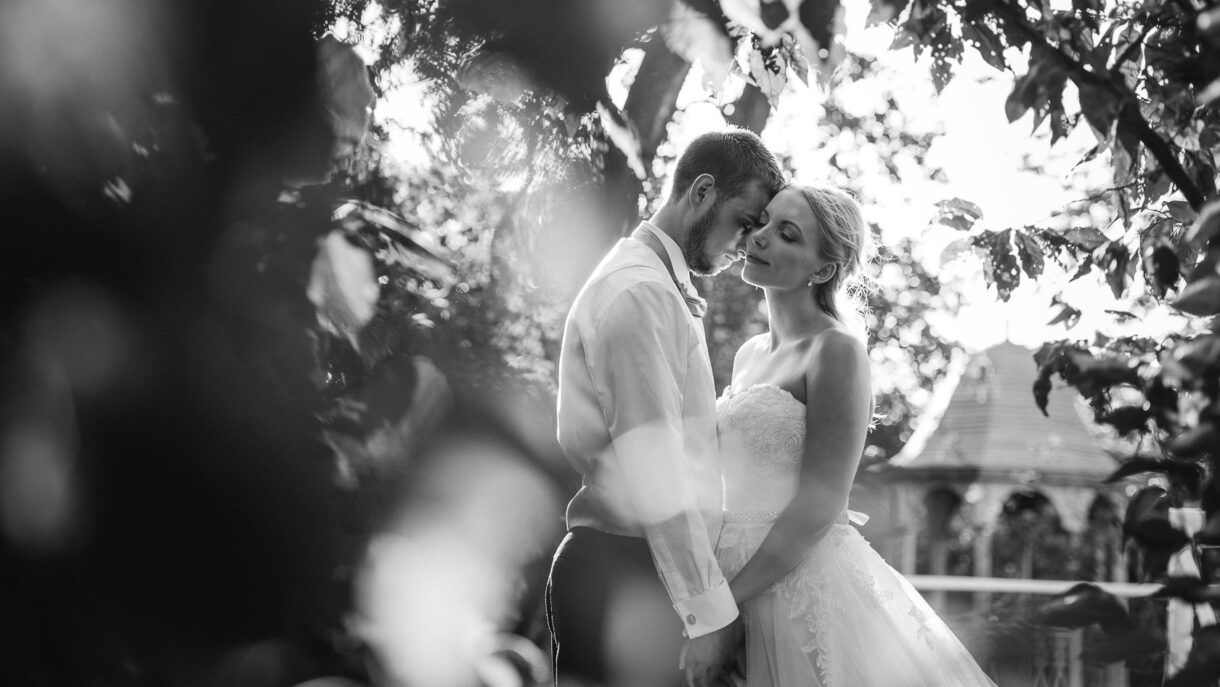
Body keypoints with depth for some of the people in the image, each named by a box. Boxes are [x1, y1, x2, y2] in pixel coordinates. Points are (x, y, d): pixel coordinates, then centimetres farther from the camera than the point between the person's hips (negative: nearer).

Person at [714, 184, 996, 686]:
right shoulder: (749, 355, 12)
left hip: (806, 584, -7)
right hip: (739, 580, 7)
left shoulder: (836, 351, -12)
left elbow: (817, 508, -18)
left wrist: (723, 600, -18)